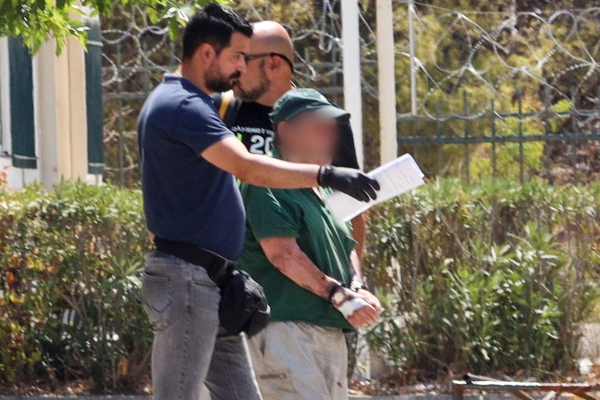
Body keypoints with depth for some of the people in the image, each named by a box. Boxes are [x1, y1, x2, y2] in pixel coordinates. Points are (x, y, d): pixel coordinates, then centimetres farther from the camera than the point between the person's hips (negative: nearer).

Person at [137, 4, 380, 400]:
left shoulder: (192, 104, 19)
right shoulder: (179, 107, -15)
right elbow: (247, 167, -27)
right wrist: (326, 174, -29)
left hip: (210, 280, 11)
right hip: (186, 278, -11)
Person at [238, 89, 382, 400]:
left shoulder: (325, 191, 23)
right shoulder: (268, 184, -6)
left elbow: (348, 249, 25)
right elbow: (281, 252, -16)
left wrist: (357, 290, 2)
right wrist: (339, 295, -17)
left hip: (332, 334, 9)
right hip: (287, 330, -9)